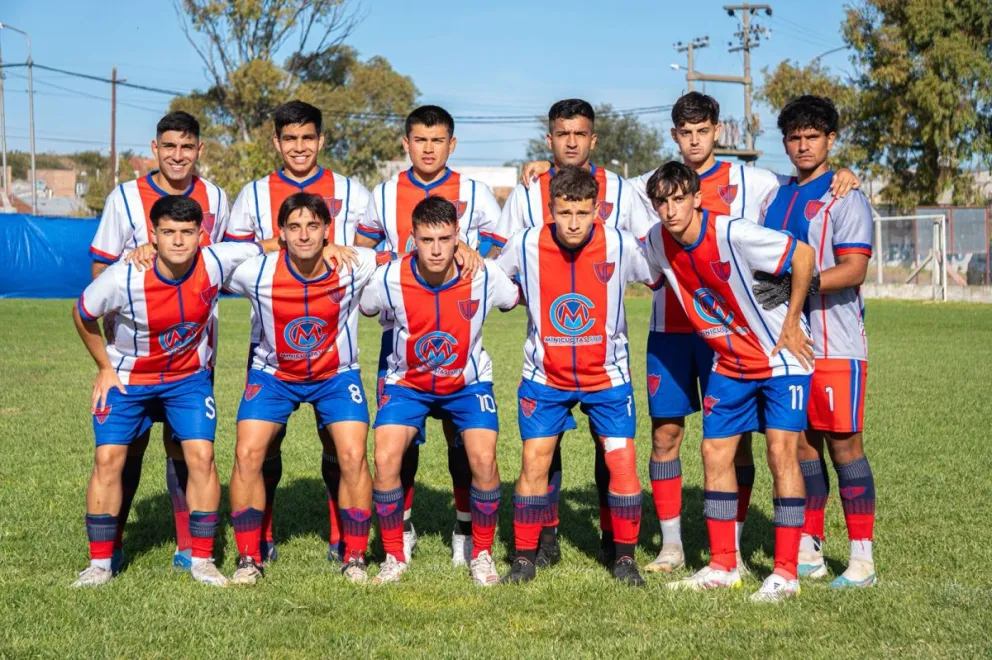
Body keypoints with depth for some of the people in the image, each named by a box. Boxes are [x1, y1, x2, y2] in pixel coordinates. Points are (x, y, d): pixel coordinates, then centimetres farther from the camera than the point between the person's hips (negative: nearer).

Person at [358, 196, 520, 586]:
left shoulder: (484, 276, -20)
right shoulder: (390, 279, -21)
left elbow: (519, 297, 1)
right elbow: (362, 309, 0)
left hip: (468, 382, 0)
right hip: (407, 382, 0)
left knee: (483, 458, -20)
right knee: (386, 459, -19)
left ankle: (482, 554, 3)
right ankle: (394, 556, 2)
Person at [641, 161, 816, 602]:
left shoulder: (734, 235, -26)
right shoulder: (658, 243, -7)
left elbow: (803, 254, -20)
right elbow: (656, 278, 15)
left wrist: (791, 325, -14)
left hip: (781, 357, -6)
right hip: (729, 363, 6)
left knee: (781, 452, -11)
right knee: (715, 453, 3)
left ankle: (785, 572, -6)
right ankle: (722, 565, 13)